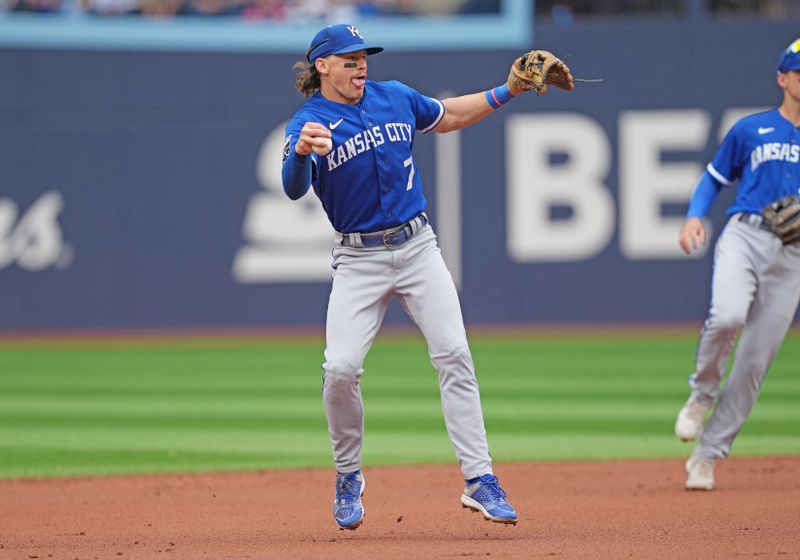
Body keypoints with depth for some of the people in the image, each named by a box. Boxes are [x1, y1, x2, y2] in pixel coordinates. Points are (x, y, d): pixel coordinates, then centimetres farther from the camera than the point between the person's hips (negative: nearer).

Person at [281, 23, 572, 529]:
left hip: (417, 246, 3)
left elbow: (448, 117, 23)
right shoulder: (309, 123, -8)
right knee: (340, 369, -14)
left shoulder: (395, 97, 6)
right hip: (358, 260, -3)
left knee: (454, 354, -8)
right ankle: (349, 478, 9)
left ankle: (480, 480, -7)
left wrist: (508, 91, 13)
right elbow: (294, 189, -26)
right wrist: (300, 154, -48)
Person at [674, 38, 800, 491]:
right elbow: (715, 178, 17)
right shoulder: (751, 130, 12)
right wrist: (695, 216, -2)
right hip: (744, 236, -2)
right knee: (728, 315, -31)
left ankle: (708, 455, 8)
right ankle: (702, 394, -3)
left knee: (756, 362, -2)